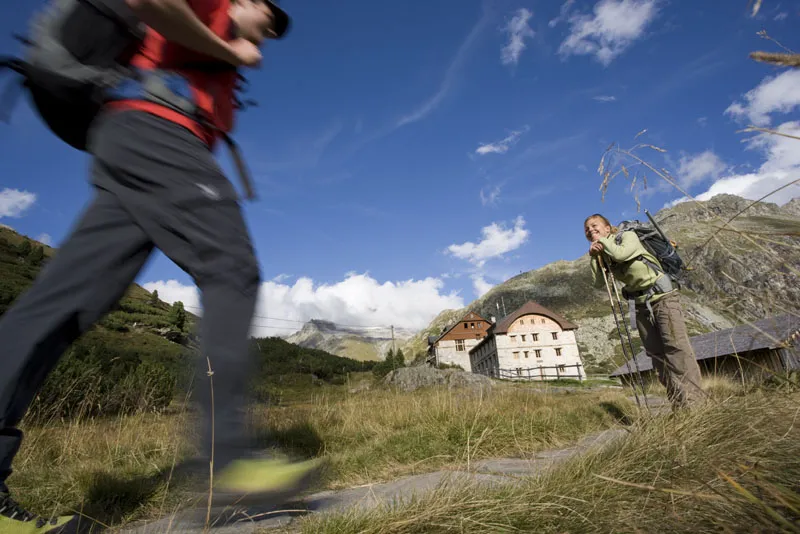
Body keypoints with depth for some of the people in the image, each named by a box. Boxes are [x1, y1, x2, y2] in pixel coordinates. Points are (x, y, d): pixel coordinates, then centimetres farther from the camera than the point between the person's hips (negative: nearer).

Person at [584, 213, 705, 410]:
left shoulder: (628, 236, -5)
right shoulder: (602, 253, 9)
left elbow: (621, 254, -27)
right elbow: (598, 283, -3)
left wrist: (602, 240, -11)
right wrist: (594, 256, -10)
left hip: (662, 296, -6)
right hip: (642, 305, 6)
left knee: (676, 346, -14)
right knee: (656, 353, 3)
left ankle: (695, 399, -12)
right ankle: (679, 404, 9)